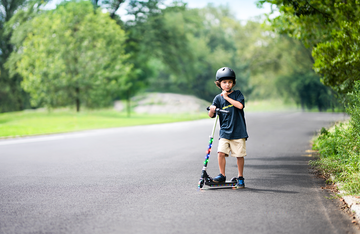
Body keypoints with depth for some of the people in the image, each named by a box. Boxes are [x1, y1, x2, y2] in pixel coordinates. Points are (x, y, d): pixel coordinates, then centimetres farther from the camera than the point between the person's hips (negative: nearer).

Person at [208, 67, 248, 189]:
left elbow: (240, 105, -16)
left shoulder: (237, 94, 3)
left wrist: (227, 97, -12)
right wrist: (212, 110, -20)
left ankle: (240, 177, 17)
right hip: (225, 131, 2)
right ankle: (222, 175, 4)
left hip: (238, 131, -2)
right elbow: (211, 115, 3)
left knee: (239, 155, 2)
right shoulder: (218, 98, 7)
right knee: (221, 152, -12)